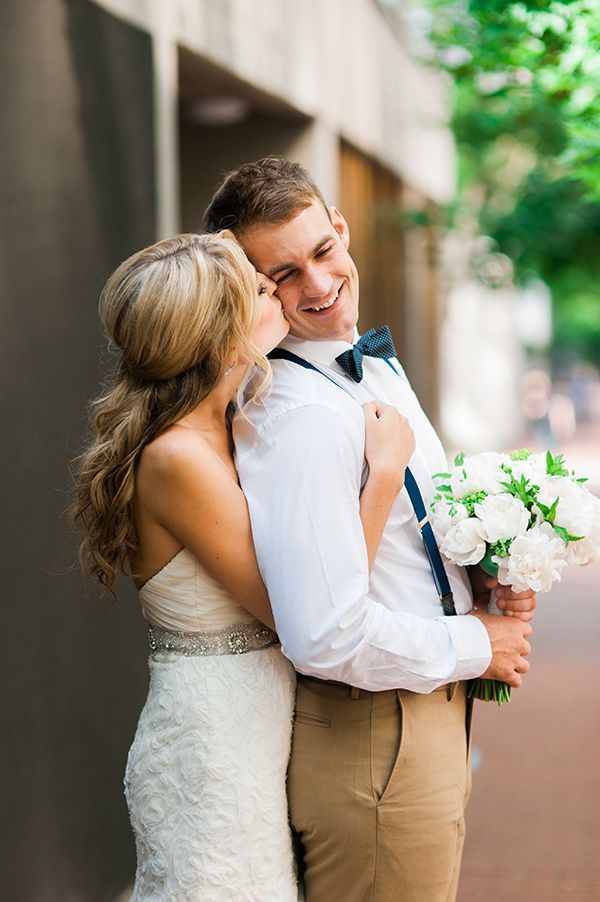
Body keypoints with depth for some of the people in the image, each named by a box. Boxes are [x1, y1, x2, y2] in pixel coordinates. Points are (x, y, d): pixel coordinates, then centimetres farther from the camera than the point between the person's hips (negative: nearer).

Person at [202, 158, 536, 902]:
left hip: (431, 717, 9)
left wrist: (485, 575, -2)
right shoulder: (302, 418, -26)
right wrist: (475, 645, -17)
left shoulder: (372, 363, 6)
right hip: (374, 743, -9)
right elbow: (325, 638, -32)